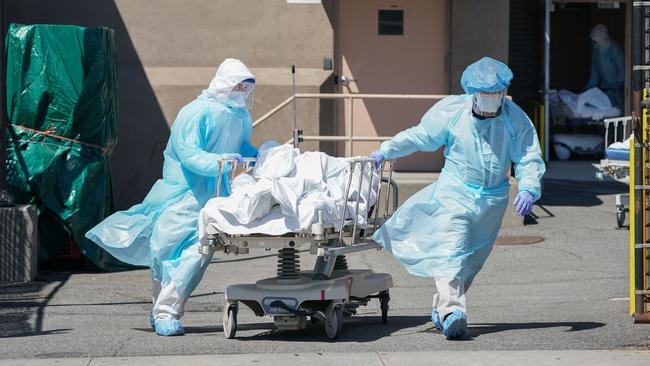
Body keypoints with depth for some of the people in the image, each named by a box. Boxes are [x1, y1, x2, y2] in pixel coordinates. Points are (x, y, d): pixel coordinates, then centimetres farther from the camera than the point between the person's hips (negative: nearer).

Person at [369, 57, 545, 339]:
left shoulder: (516, 119, -5)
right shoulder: (452, 110, -7)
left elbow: (530, 158, -6)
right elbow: (419, 136, 4)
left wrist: (528, 189, -23)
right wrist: (386, 151, -1)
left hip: (492, 200, 3)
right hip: (455, 192, -2)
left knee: (472, 257, 9)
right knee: (450, 249, -21)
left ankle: (442, 308, 22)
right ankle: (451, 311, -33)